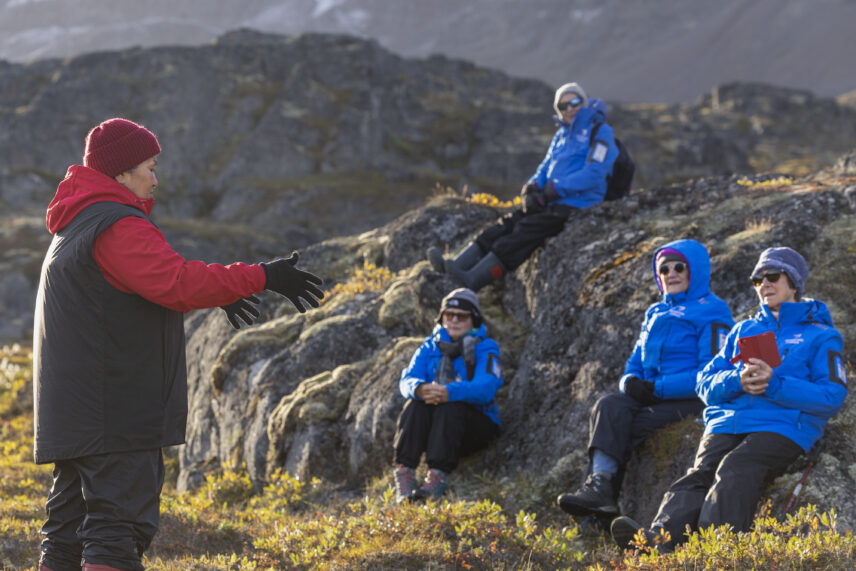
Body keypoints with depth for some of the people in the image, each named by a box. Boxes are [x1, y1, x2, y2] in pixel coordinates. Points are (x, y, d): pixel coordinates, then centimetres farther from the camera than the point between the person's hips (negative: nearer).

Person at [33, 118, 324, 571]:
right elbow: (177, 284, -25)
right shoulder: (118, 227, -14)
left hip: (74, 411, 10)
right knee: (119, 532, -12)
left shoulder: (76, 227, 20)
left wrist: (215, 291, 25)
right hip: (116, 414, -10)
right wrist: (261, 277, -22)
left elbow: (153, 275, 29)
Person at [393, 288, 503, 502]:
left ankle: (437, 476, -45)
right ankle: (404, 473, -38)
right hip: (433, 428, 3)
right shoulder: (430, 347, 11)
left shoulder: (485, 349, -2)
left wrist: (448, 392, -41)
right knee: (415, 405, -27)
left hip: (476, 425, -3)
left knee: (449, 407, -34)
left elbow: (487, 387, -21)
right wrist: (419, 389, -33)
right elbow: (407, 380, -5)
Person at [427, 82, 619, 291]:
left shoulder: (600, 132, -6)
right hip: (553, 203, 8)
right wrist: (532, 187, -5)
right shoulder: (562, 134, 21)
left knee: (525, 231, -25)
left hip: (577, 206, -8)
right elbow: (545, 167, 20)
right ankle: (456, 266, -24)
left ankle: (471, 281, -38)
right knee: (507, 224, -12)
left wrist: (551, 191, -18)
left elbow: (593, 174, -17)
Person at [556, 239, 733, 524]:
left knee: (632, 424, -31)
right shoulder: (655, 313, 24)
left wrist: (655, 388, -17)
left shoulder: (712, 311, -1)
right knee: (608, 407, -26)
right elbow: (636, 363, 23)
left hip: (692, 401, -6)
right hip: (650, 397, 6)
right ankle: (599, 484, -44)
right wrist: (630, 382, -3)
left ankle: (601, 490, -28)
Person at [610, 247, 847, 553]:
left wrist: (774, 385, -12)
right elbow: (706, 383, 19)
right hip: (726, 422, 4)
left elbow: (832, 396, 0)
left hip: (782, 427, -4)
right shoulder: (743, 330, 30)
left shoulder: (821, 335, 15)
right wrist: (737, 380, -5)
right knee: (702, 471, -27)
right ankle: (659, 537, -53)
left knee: (735, 470, -34)